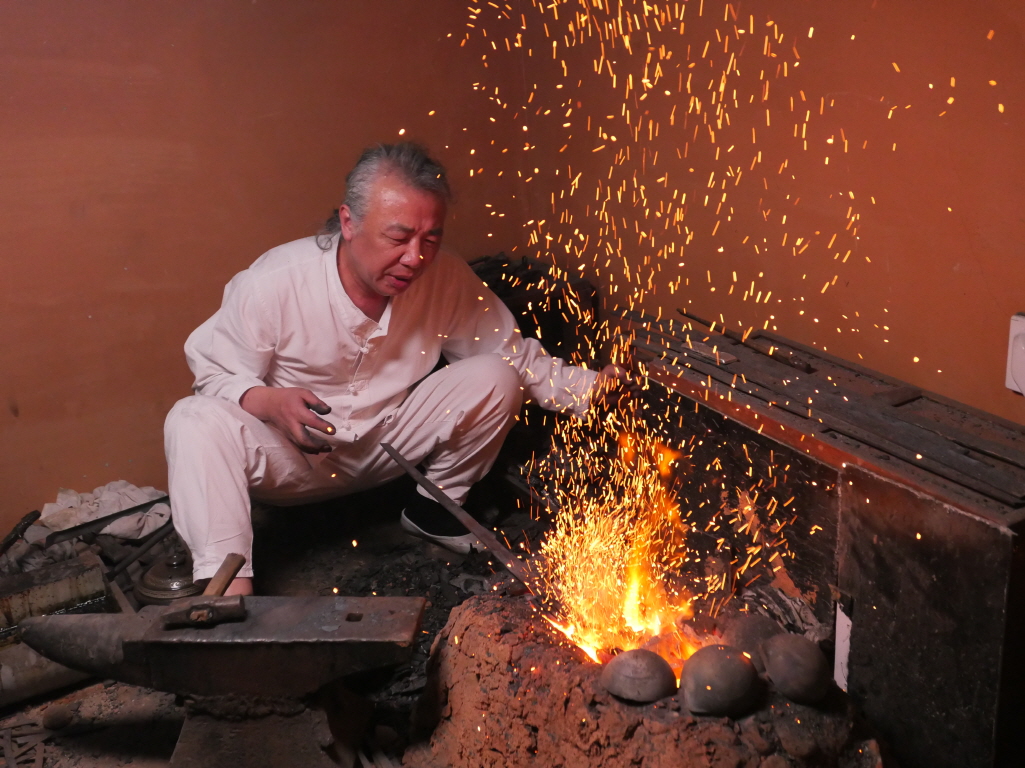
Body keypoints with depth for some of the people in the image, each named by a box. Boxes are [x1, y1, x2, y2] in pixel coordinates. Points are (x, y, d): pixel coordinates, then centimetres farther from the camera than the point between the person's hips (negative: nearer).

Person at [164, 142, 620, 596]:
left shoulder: (447, 281, -13)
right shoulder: (271, 285, -22)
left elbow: (519, 356, -6)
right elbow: (215, 374, -12)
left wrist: (593, 387, -24)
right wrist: (269, 402, -34)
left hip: (389, 443, 3)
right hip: (291, 455, -3)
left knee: (494, 377, -17)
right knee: (196, 422, -31)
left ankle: (433, 509, 5)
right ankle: (229, 586, -32)